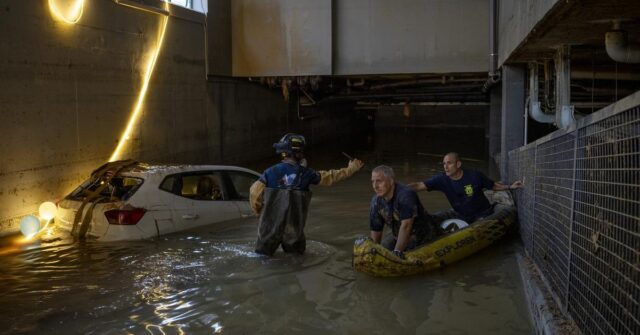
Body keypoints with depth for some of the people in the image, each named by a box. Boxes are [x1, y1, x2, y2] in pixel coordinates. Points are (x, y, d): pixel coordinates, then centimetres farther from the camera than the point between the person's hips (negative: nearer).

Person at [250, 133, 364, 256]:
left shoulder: (271, 172, -9)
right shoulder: (305, 173, -7)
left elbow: (255, 192, -8)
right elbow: (329, 177, 3)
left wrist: (259, 211, 12)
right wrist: (350, 169, 16)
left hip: (271, 226, 0)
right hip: (294, 227, 1)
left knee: (263, 254, 12)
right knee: (296, 252, 22)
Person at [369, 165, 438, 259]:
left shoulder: (405, 195, -29)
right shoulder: (376, 201, -6)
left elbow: (406, 225, -33)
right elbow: (375, 230, 1)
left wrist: (397, 251, -35)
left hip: (422, 237, -6)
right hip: (398, 235, 6)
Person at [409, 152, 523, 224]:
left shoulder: (475, 176, -20)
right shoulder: (442, 179, -17)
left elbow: (493, 185, -3)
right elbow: (419, 186, -25)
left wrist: (510, 187, -13)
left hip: (481, 214, -2)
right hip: (460, 214, 2)